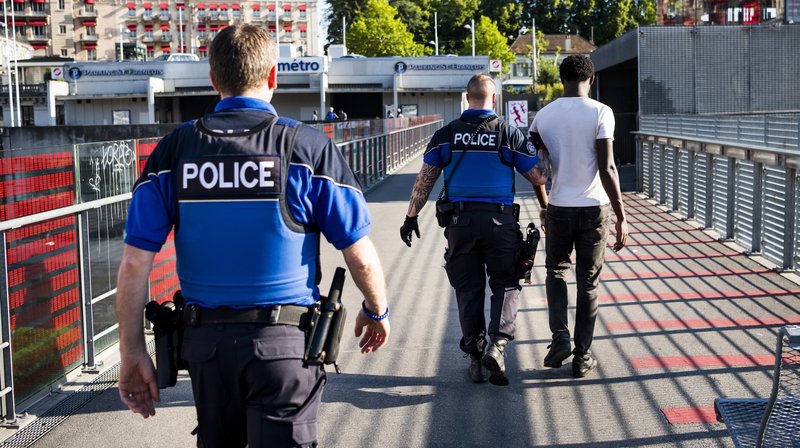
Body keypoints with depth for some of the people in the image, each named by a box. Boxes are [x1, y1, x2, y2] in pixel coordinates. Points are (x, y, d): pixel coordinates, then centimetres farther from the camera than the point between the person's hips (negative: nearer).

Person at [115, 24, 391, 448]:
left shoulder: (173, 150, 0)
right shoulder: (308, 146, -8)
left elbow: (134, 263, -3)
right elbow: (361, 256, -5)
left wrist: (132, 351, 6)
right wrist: (376, 311, 14)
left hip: (205, 342, 4)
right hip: (284, 342, -3)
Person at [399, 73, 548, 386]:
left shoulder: (447, 134, 4)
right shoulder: (508, 132, -2)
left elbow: (425, 179, 5)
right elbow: (538, 177, 0)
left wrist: (411, 217, 13)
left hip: (460, 221, 2)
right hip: (500, 220, -2)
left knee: (468, 289, 11)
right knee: (506, 284, 11)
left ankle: (475, 357, 13)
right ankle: (497, 344, -9)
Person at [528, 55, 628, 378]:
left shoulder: (544, 115, 2)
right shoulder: (600, 113, -8)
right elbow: (607, 169, -14)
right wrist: (621, 218, -9)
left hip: (559, 208, 2)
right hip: (594, 207, -2)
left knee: (556, 271, 22)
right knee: (588, 284, 9)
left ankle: (560, 336, 4)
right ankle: (582, 357, 13)